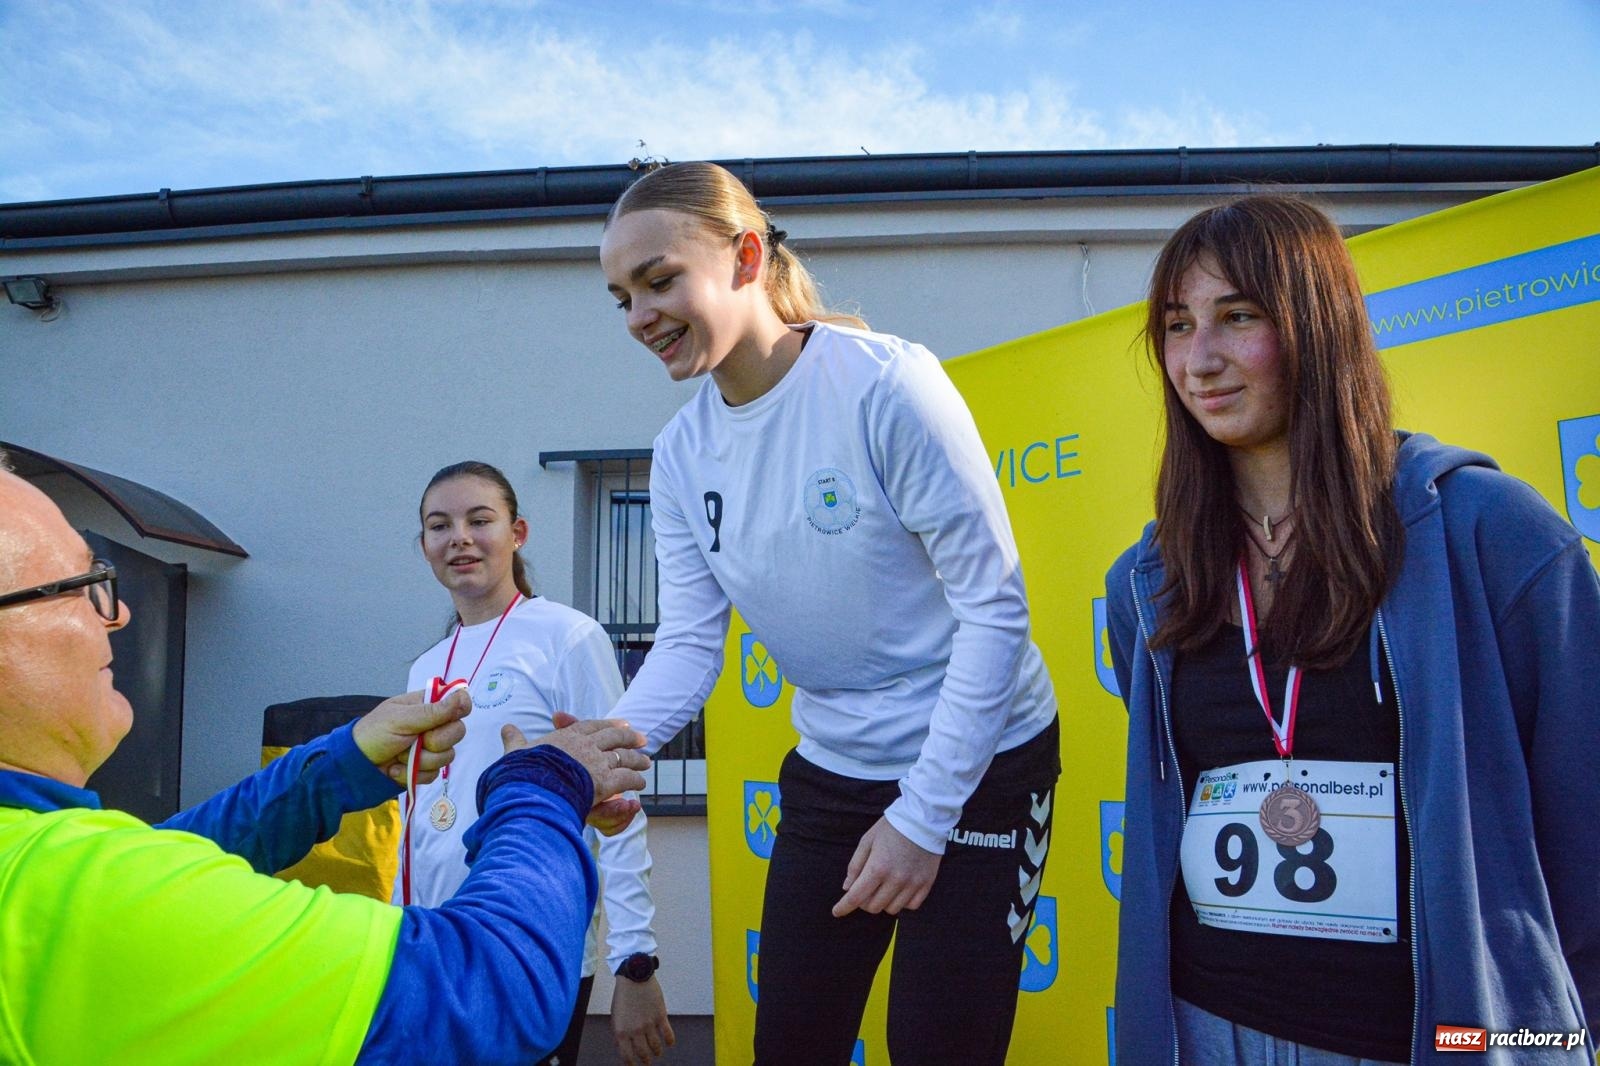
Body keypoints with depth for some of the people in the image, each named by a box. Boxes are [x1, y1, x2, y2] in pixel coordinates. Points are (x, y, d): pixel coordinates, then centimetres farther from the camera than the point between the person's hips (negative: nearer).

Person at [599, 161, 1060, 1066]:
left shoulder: (885, 383, -22)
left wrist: (922, 816, -18)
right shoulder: (681, 454, -3)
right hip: (831, 775, 6)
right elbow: (689, 643, -5)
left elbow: (994, 606, -19)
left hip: (979, 769, -5)